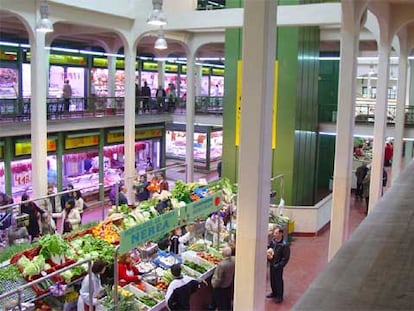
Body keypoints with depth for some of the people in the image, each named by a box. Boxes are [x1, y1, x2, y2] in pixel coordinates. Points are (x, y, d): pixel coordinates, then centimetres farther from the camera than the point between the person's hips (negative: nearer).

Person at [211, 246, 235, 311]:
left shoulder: (221, 265, -37)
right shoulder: (234, 260, -19)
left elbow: (218, 278, -25)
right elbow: (234, 273, -1)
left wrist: (213, 284, -5)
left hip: (220, 288, -6)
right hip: (230, 285, 6)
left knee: (221, 306, 15)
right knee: (228, 303, 27)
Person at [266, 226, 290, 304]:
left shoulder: (284, 245, -21)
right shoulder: (272, 241, -4)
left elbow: (285, 258, -16)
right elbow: (268, 249, 14)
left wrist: (279, 265, -18)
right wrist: (268, 255, -5)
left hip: (278, 266, -6)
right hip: (271, 264, 6)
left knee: (278, 280, 7)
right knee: (272, 279, 19)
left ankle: (279, 296, 23)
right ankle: (274, 293, 39)